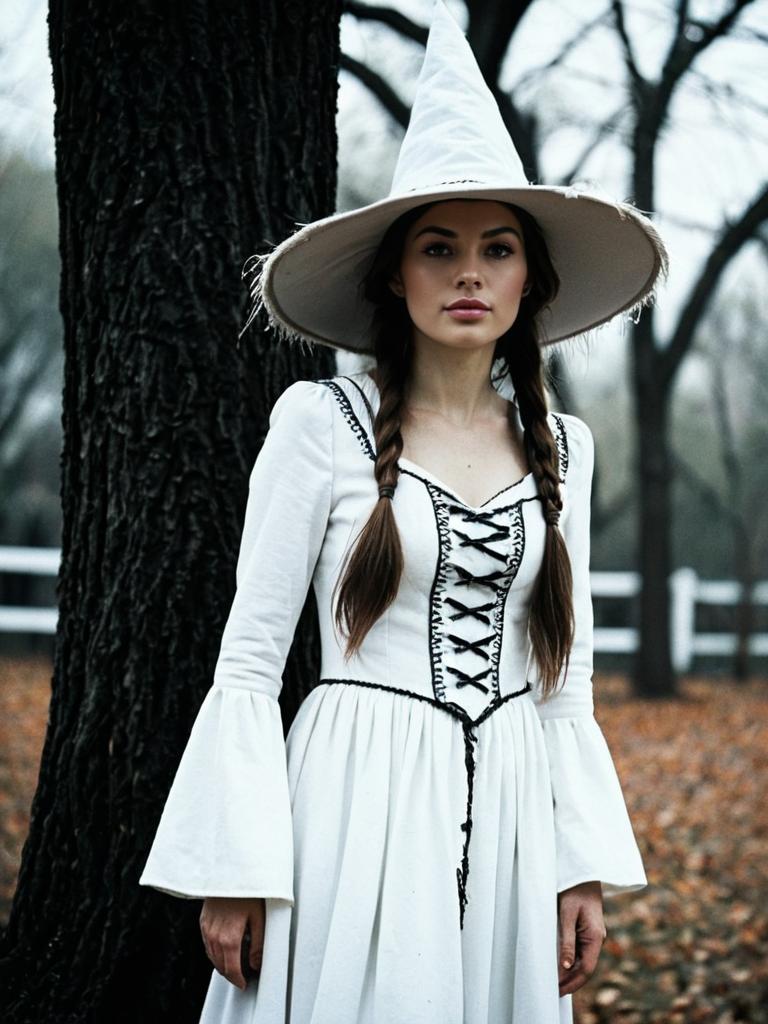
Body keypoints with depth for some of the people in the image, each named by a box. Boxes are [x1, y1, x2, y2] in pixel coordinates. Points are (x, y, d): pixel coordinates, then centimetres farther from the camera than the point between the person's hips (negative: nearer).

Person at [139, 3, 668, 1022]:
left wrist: (587, 864, 7)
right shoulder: (322, 423, -4)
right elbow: (248, 663, -4)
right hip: (360, 803, -4)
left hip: (505, 819, 4)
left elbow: (565, 678, 13)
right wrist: (233, 871, -10)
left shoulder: (561, 448, 9)